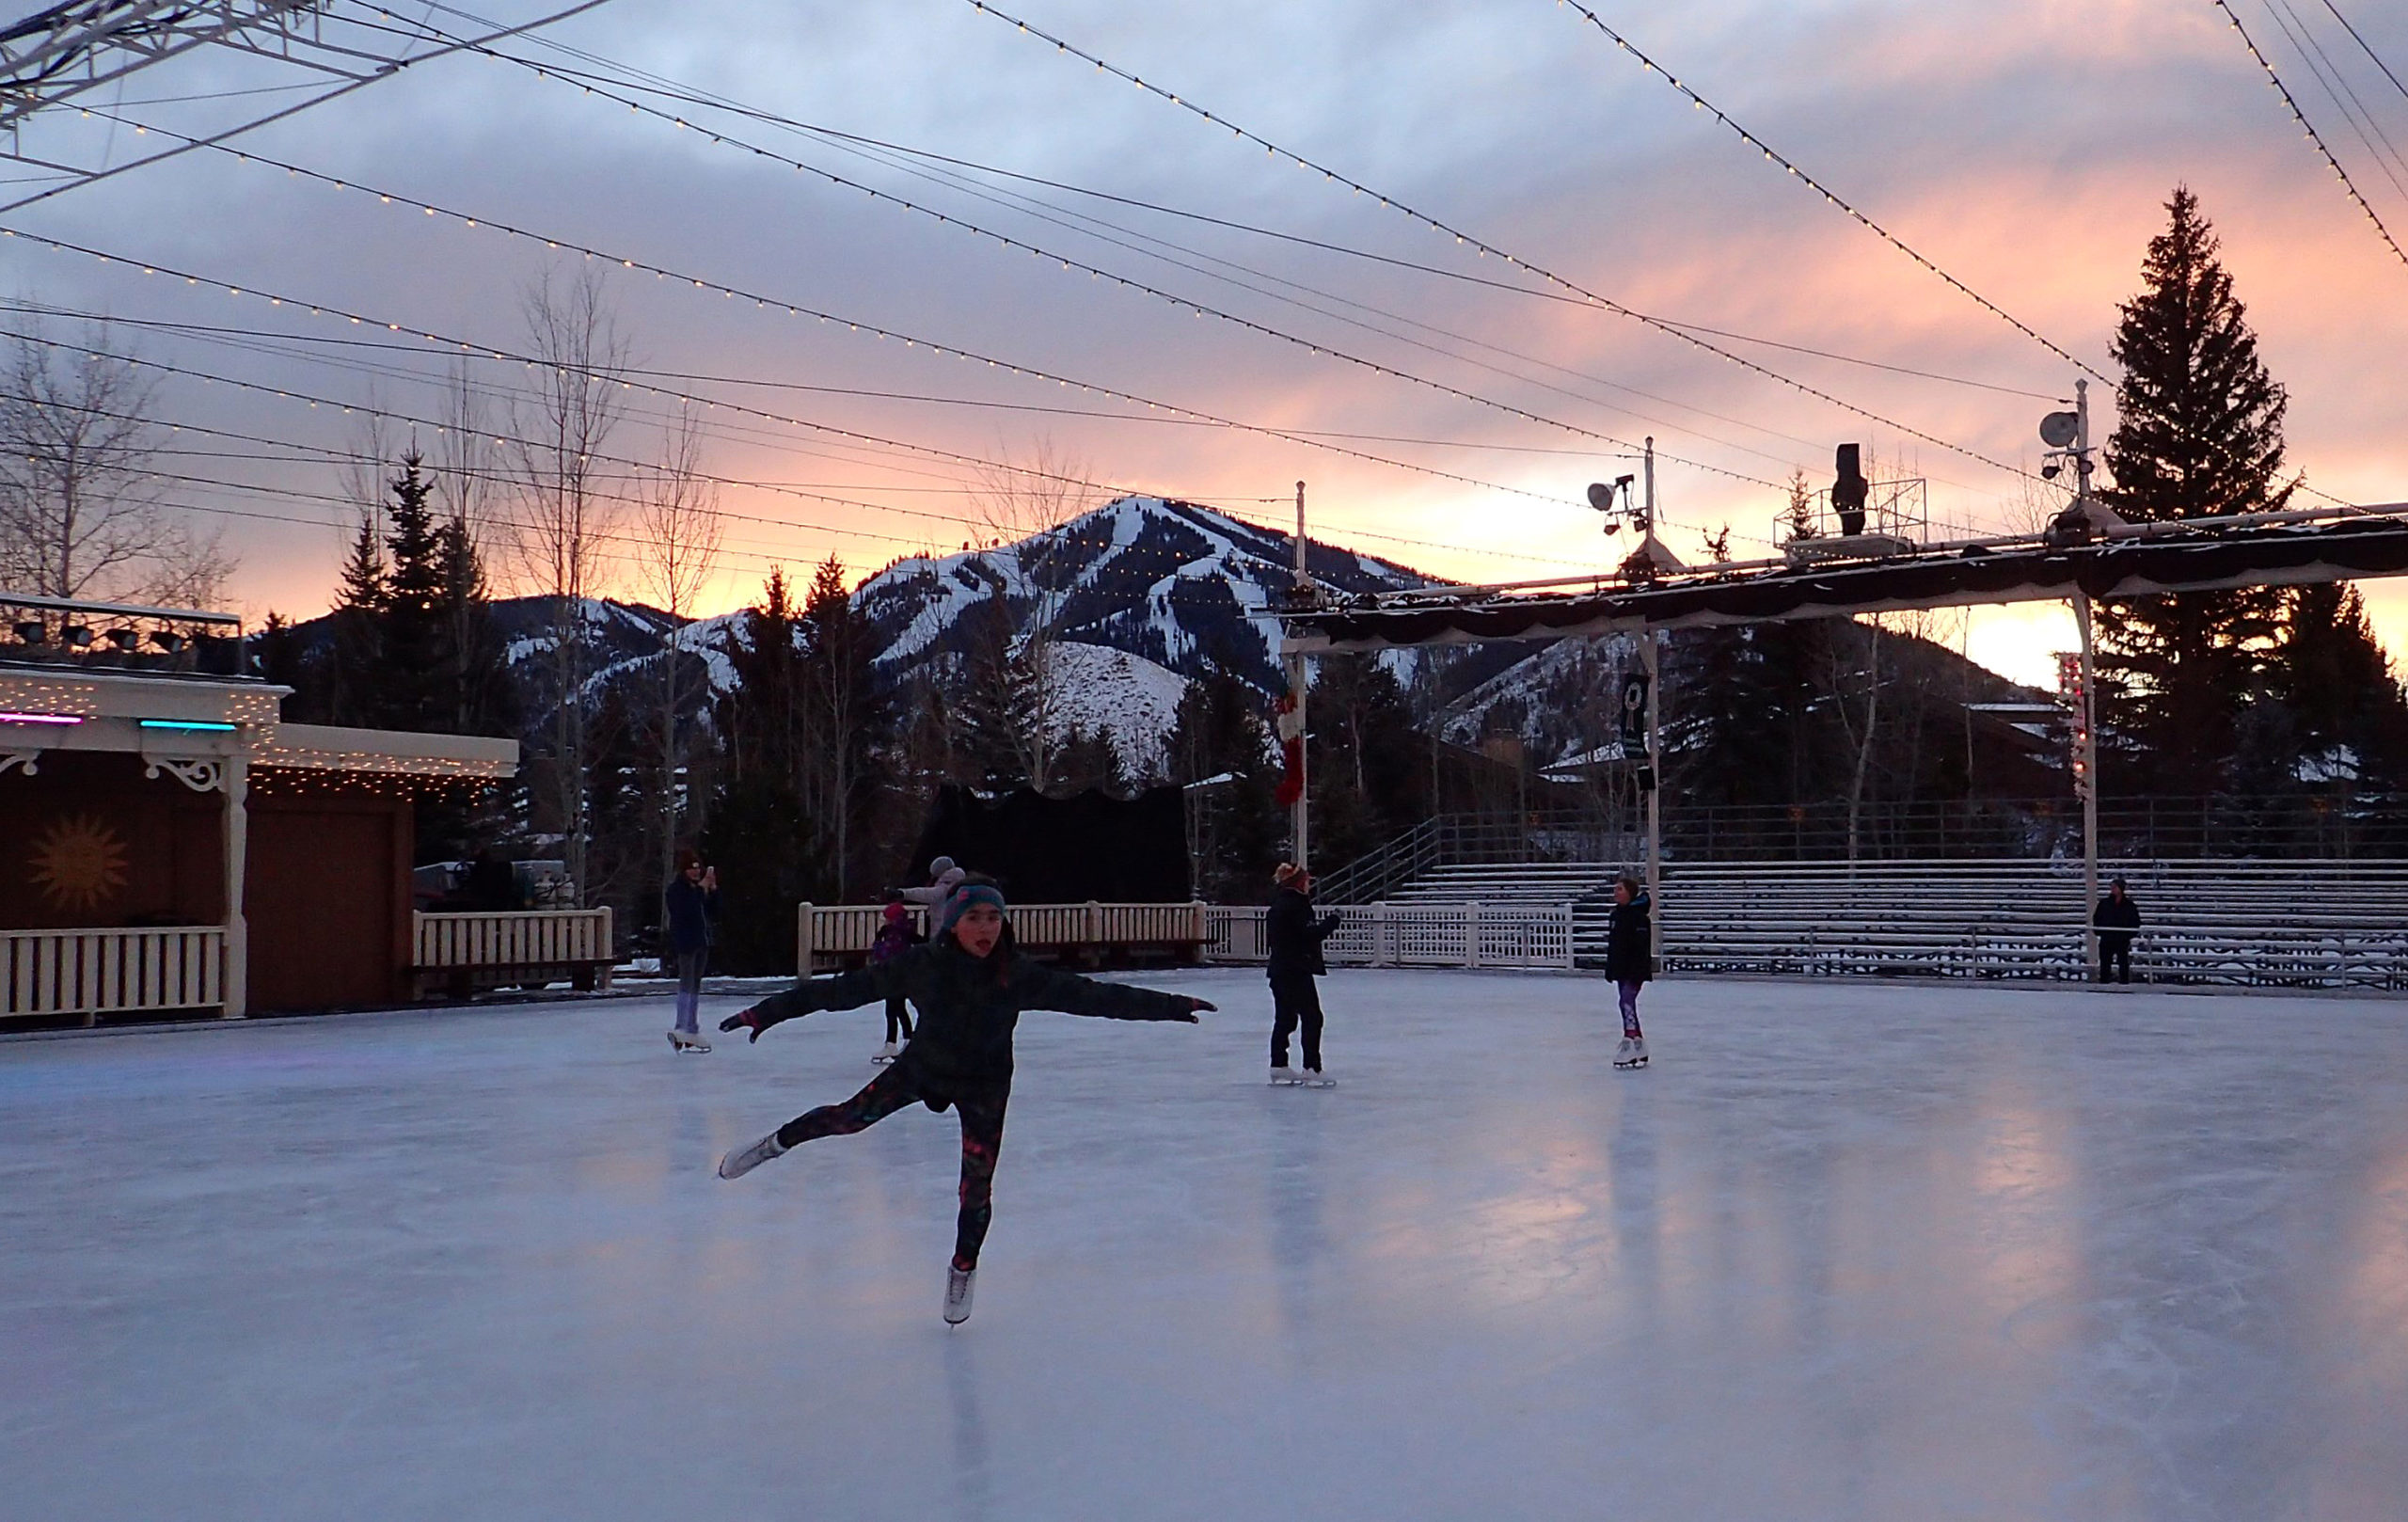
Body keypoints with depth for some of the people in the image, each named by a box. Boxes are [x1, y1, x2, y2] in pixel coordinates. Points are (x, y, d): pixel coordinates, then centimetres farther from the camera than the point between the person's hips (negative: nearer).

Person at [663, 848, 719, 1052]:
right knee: (687, 984, -14)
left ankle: (692, 1031, 14)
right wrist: (701, 889, -23)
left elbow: (714, 913, 10)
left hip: (702, 941, 8)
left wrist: (713, 890, -2)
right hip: (684, 942, -8)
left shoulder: (701, 888, 13)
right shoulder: (675, 889, -8)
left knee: (696, 985, 10)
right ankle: (680, 1029, -18)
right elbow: (686, 911, -24)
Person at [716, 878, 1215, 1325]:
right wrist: (769, 1011, -18)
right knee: (851, 1116, -5)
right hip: (922, 1067, 0)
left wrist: (1172, 1005, -24)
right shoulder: (922, 964, -24)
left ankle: (963, 1269, 30)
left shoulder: (1019, 974, -24)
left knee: (976, 1188, 1)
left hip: (984, 1087, 0)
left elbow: (1090, 996, -22)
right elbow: (846, 989, -20)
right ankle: (778, 1142, 28)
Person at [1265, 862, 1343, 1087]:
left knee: (1284, 1018, 15)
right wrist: (1333, 921, -9)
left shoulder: (1278, 906, 14)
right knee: (1312, 1018, -6)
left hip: (1279, 971, 10)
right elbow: (1312, 933, -22)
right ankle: (1312, 1069, -8)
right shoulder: (1295, 905, -15)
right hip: (1297, 972, -10)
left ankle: (1279, 1067, 19)